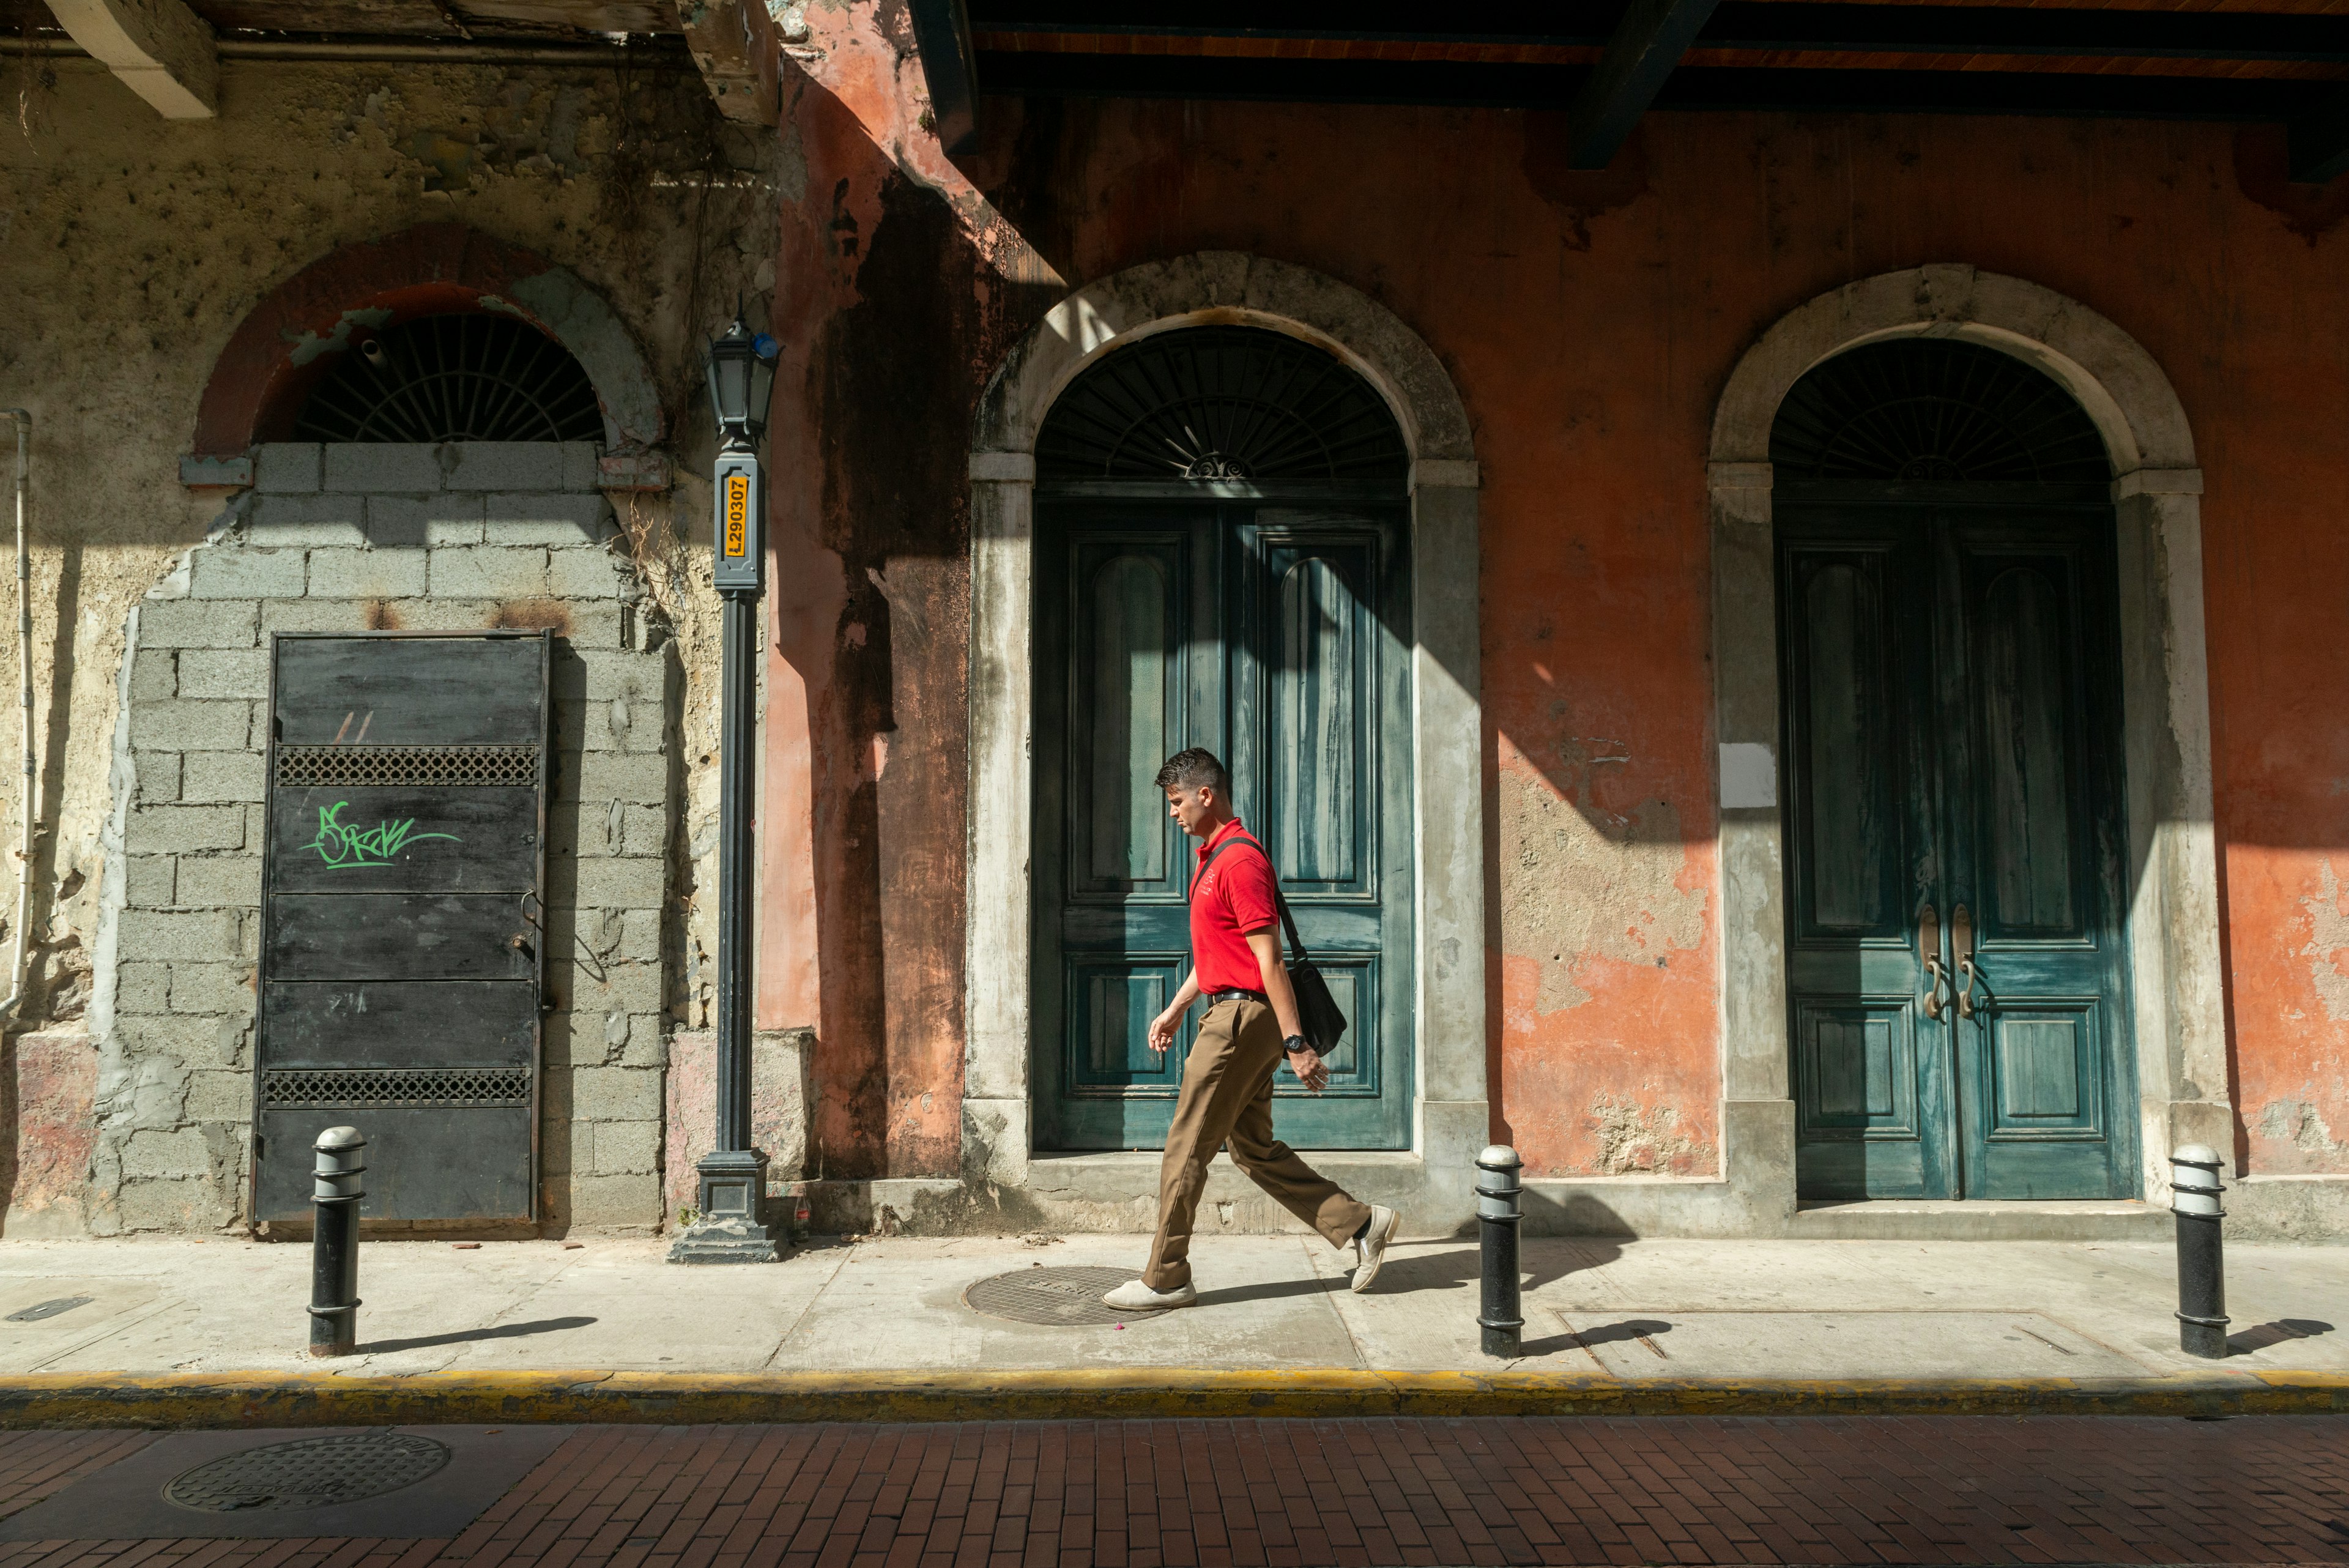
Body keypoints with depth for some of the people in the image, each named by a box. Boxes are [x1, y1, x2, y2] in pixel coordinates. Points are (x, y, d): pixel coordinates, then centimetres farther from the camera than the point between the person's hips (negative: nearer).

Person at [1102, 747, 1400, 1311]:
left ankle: (1166, 1280, 9)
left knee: (1186, 1148, -2)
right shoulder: (1212, 857, 17)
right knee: (1253, 1147, 13)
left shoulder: (1239, 859, -16)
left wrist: (1295, 1043, -21)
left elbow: (1269, 959, -20)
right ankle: (1360, 1224, 18)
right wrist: (1175, 1009, 27)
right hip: (1231, 1016, 10)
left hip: (1240, 1018, -10)